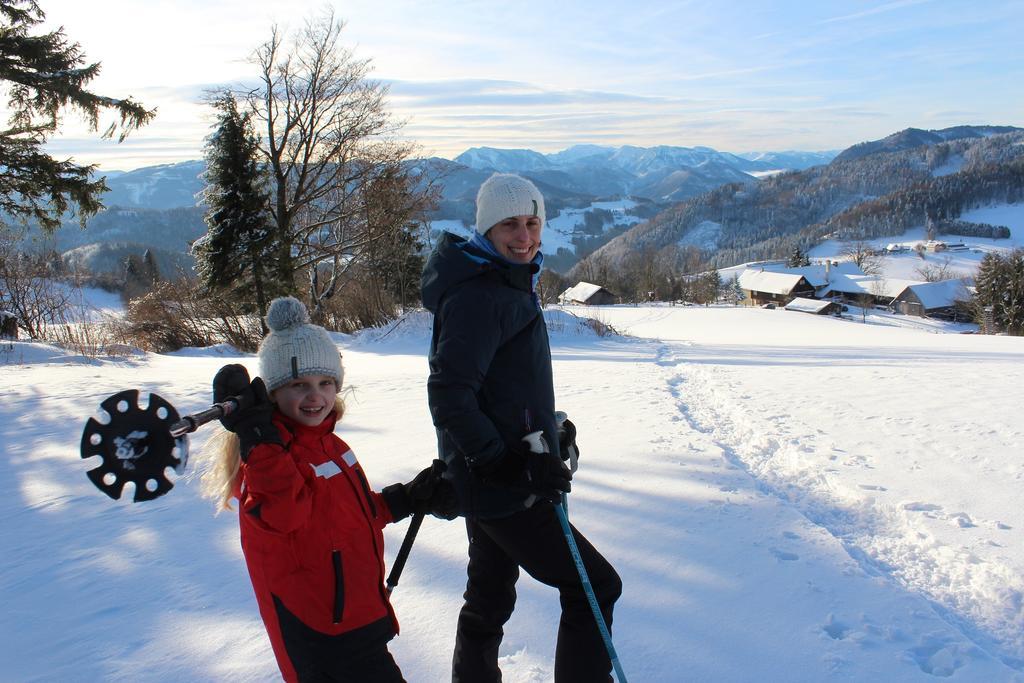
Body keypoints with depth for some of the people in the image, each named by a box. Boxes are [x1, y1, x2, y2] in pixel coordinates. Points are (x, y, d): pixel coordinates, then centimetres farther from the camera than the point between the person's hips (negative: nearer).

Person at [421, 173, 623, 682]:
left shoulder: (509, 286, 12)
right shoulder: (478, 297, -20)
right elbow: (449, 396, -25)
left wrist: (549, 429, 15)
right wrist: (503, 464, -24)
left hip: (497, 474, 10)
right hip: (499, 487, -10)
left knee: (490, 600, 20)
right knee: (595, 586, 0)